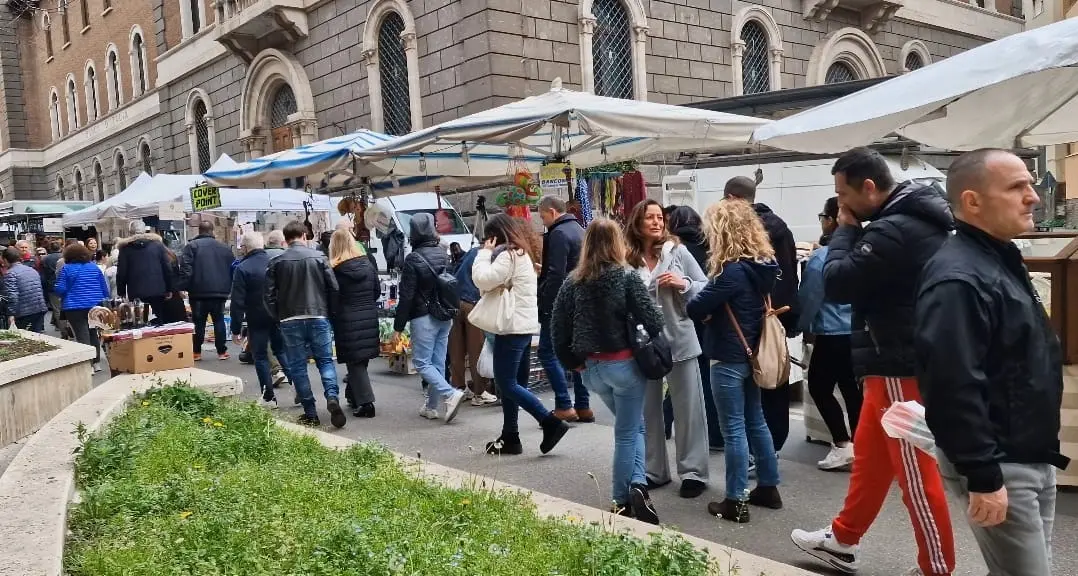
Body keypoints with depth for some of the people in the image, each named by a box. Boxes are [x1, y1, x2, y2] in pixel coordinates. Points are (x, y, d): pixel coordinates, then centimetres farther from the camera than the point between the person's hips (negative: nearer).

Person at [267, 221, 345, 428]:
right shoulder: (319, 257, -1)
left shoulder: (276, 262, -1)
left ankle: (310, 414, 7)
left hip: (290, 320, 0)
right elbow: (334, 288, -3)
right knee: (325, 360, 10)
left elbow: (270, 295, -2)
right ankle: (332, 397, -14)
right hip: (319, 318, 0)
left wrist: (278, 318, 11)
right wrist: (329, 313, 9)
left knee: (297, 366, 7)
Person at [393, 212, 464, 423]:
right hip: (445, 317, 7)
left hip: (424, 318, -6)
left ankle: (450, 394, -15)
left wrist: (398, 327, -8)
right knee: (438, 362, 10)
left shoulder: (413, 259, -13)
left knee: (422, 362, 0)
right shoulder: (443, 253, 5)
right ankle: (433, 406, 16)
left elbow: (406, 296, -13)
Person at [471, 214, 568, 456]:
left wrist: (485, 252, -6)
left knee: (506, 383, -8)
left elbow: (483, 280, -18)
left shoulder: (509, 254, -12)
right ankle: (510, 438, 17)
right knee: (511, 383, 12)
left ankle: (551, 422, -9)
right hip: (523, 325, 10)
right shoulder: (521, 253, 20)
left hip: (513, 327, -10)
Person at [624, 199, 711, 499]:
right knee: (647, 409, 12)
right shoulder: (627, 259, -2)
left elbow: (705, 287, 0)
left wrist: (683, 284, -17)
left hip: (679, 341, -2)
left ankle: (693, 472, 17)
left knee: (688, 409, 6)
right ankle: (653, 471, 27)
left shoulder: (677, 251, -3)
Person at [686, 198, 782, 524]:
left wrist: (705, 311, 2)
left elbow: (696, 308, -21)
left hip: (728, 358, -9)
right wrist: (712, 310, 2)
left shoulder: (733, 270, -22)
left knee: (734, 429, -1)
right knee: (755, 421, 17)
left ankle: (736, 502, 8)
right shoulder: (761, 264, 5)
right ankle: (768, 488, 28)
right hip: (751, 354, 9)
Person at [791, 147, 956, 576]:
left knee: (915, 472, 2)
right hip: (901, 359, 11)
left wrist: (846, 230, -9)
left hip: (901, 366, -11)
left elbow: (836, 284, -19)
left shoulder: (892, 231, -24)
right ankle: (842, 540, 35)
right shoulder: (915, 218, 9)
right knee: (869, 454, 20)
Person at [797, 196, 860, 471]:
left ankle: (843, 445, 3)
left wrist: (803, 327, 5)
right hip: (857, 333, 6)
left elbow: (808, 298, -9)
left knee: (819, 387, 6)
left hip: (831, 335, -6)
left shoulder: (820, 258, -15)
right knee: (852, 389, 11)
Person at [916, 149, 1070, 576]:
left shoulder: (1002, 261, 11)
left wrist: (1044, 452, 21)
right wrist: (983, 477, -25)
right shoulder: (958, 279, -23)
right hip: (998, 466, -10)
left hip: (1033, 459, 10)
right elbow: (955, 387, -28)